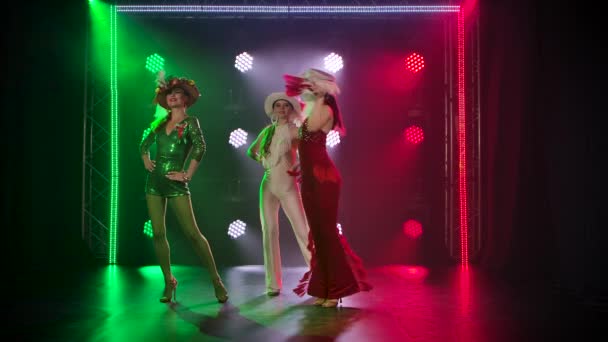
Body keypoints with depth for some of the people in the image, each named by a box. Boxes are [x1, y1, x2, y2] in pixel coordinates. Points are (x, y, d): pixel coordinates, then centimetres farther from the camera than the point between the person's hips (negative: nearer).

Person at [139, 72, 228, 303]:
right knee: (158, 234, 5)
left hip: (176, 184, -6)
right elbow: (144, 145, 25)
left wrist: (188, 174, -19)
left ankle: (216, 280, 0)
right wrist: (146, 162, 9)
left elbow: (200, 147, -19)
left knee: (192, 233, -10)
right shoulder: (160, 123, 12)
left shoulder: (190, 121, -3)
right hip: (154, 181, 6)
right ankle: (169, 283, 17)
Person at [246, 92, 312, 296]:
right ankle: (273, 283, 9)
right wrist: (264, 162, 11)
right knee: (269, 233, 2)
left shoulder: (295, 130, -1)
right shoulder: (268, 131, 11)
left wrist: (300, 165, -32)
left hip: (288, 187, -4)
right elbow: (251, 151, 25)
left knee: (303, 231, -6)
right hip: (268, 186, 4)